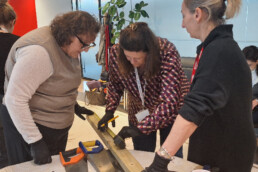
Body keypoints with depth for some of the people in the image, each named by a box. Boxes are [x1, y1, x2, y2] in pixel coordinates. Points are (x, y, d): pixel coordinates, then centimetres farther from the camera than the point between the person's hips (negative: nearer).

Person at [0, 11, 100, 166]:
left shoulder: (68, 46, -1)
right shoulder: (39, 51, -27)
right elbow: (15, 100, -28)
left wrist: (74, 105, 13)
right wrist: (35, 141, -25)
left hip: (57, 124, 8)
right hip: (30, 125, -8)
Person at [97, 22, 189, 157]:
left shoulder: (168, 53, -32)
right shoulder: (116, 53, -21)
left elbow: (169, 102, -37)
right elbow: (114, 84, 0)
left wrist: (142, 127, -41)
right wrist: (109, 111, -11)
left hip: (170, 112, -2)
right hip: (139, 114, 3)